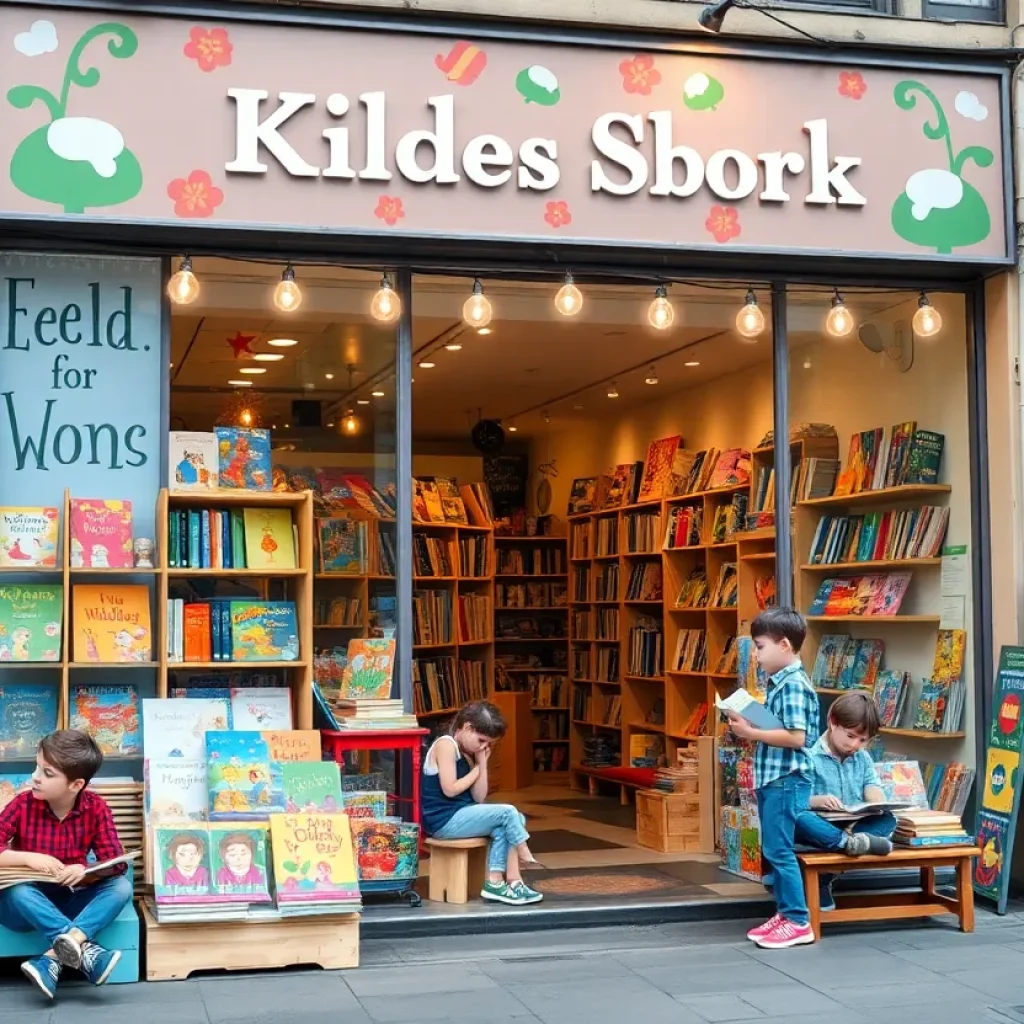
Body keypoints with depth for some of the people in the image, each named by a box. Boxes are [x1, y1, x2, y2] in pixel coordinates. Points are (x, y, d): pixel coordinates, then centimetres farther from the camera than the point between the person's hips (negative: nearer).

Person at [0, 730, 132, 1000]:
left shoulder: (96, 808, -7)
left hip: (70, 901, 2)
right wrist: (27, 858, -31)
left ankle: (53, 958, -40)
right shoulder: (23, 805, -10)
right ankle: (84, 950, -42)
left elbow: (116, 863, -12)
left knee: (121, 886, -25)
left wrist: (84, 872, -33)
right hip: (28, 902, -2)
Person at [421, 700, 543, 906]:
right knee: (507, 812, -16)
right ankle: (525, 858, 3)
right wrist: (476, 771, -5)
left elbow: (479, 798, 10)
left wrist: (482, 764, 3)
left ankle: (495, 881, -10)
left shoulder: (466, 754, 16)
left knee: (514, 821, -3)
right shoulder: (446, 745, -11)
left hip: (459, 816, 9)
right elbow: (450, 790, -19)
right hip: (443, 820, -9)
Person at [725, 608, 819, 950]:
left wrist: (751, 732, -20)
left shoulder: (794, 685, -17)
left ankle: (799, 922, 1)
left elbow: (796, 737, -24)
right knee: (772, 851, 14)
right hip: (771, 778, 10)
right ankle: (785, 913, 22)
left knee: (779, 850, -5)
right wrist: (749, 727, 5)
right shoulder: (779, 682, 13)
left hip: (787, 780, -10)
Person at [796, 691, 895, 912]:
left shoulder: (863, 758, 15)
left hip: (854, 826, 5)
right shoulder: (811, 756, -5)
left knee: (888, 819, -23)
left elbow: (874, 791, 4)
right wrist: (816, 801, -31)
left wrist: (876, 799, -21)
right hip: (822, 827, -5)